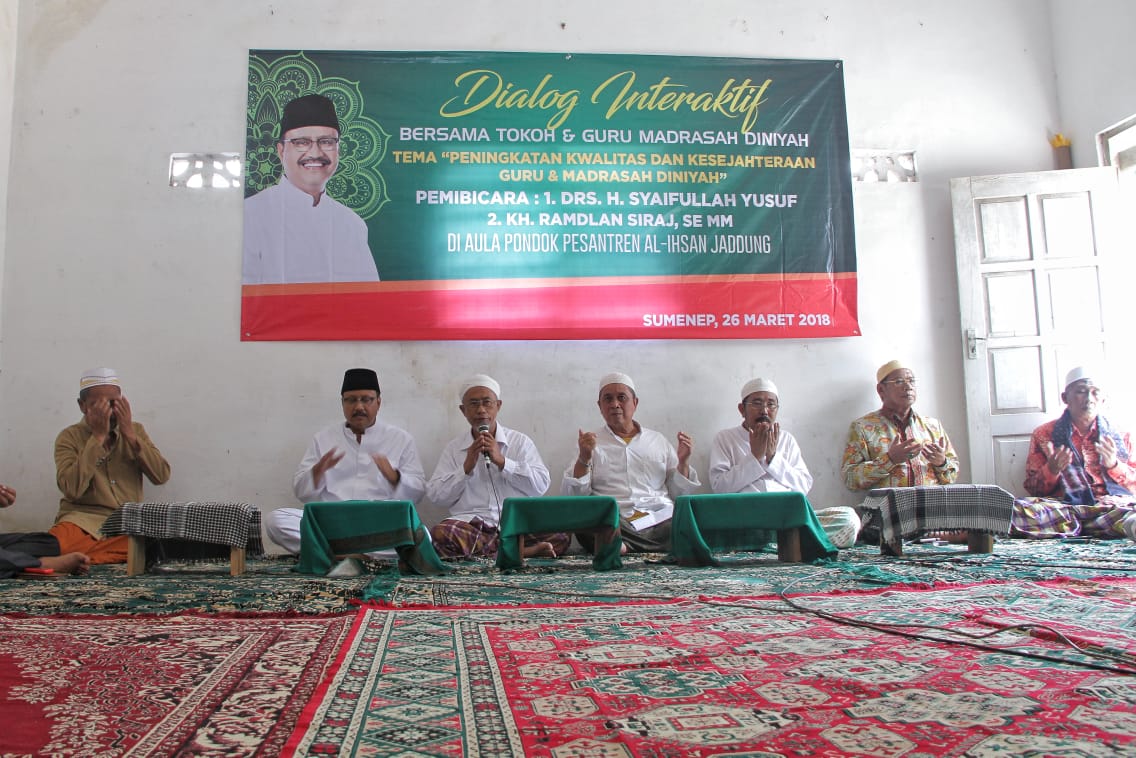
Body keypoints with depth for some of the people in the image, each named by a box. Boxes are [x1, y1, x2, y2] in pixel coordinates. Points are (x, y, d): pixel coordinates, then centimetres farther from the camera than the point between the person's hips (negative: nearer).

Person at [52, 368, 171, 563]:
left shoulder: (135, 430, 13)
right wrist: (98, 436, -13)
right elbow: (72, 489, -16)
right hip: (84, 521, -4)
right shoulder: (70, 437, 3)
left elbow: (162, 476, -2)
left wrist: (130, 435, -8)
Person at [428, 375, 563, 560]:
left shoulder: (521, 441, 12)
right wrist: (467, 466, -4)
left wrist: (501, 461, -7)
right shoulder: (454, 447, 15)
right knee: (439, 534, -34)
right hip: (471, 522, 1)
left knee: (560, 533, -29)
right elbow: (435, 496, 8)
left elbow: (541, 486, 1)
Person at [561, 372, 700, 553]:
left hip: (662, 521, 3)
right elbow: (570, 497, 3)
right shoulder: (590, 442, 15)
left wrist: (683, 462, 5)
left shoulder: (658, 441, 22)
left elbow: (679, 493, 20)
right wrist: (584, 459, -10)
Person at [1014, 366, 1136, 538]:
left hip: (1113, 506, -1)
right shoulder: (1043, 435, 15)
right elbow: (1033, 489, 12)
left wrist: (1114, 465, -3)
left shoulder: (1120, 436, 19)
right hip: (1064, 507, 1)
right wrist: (1051, 470, -9)